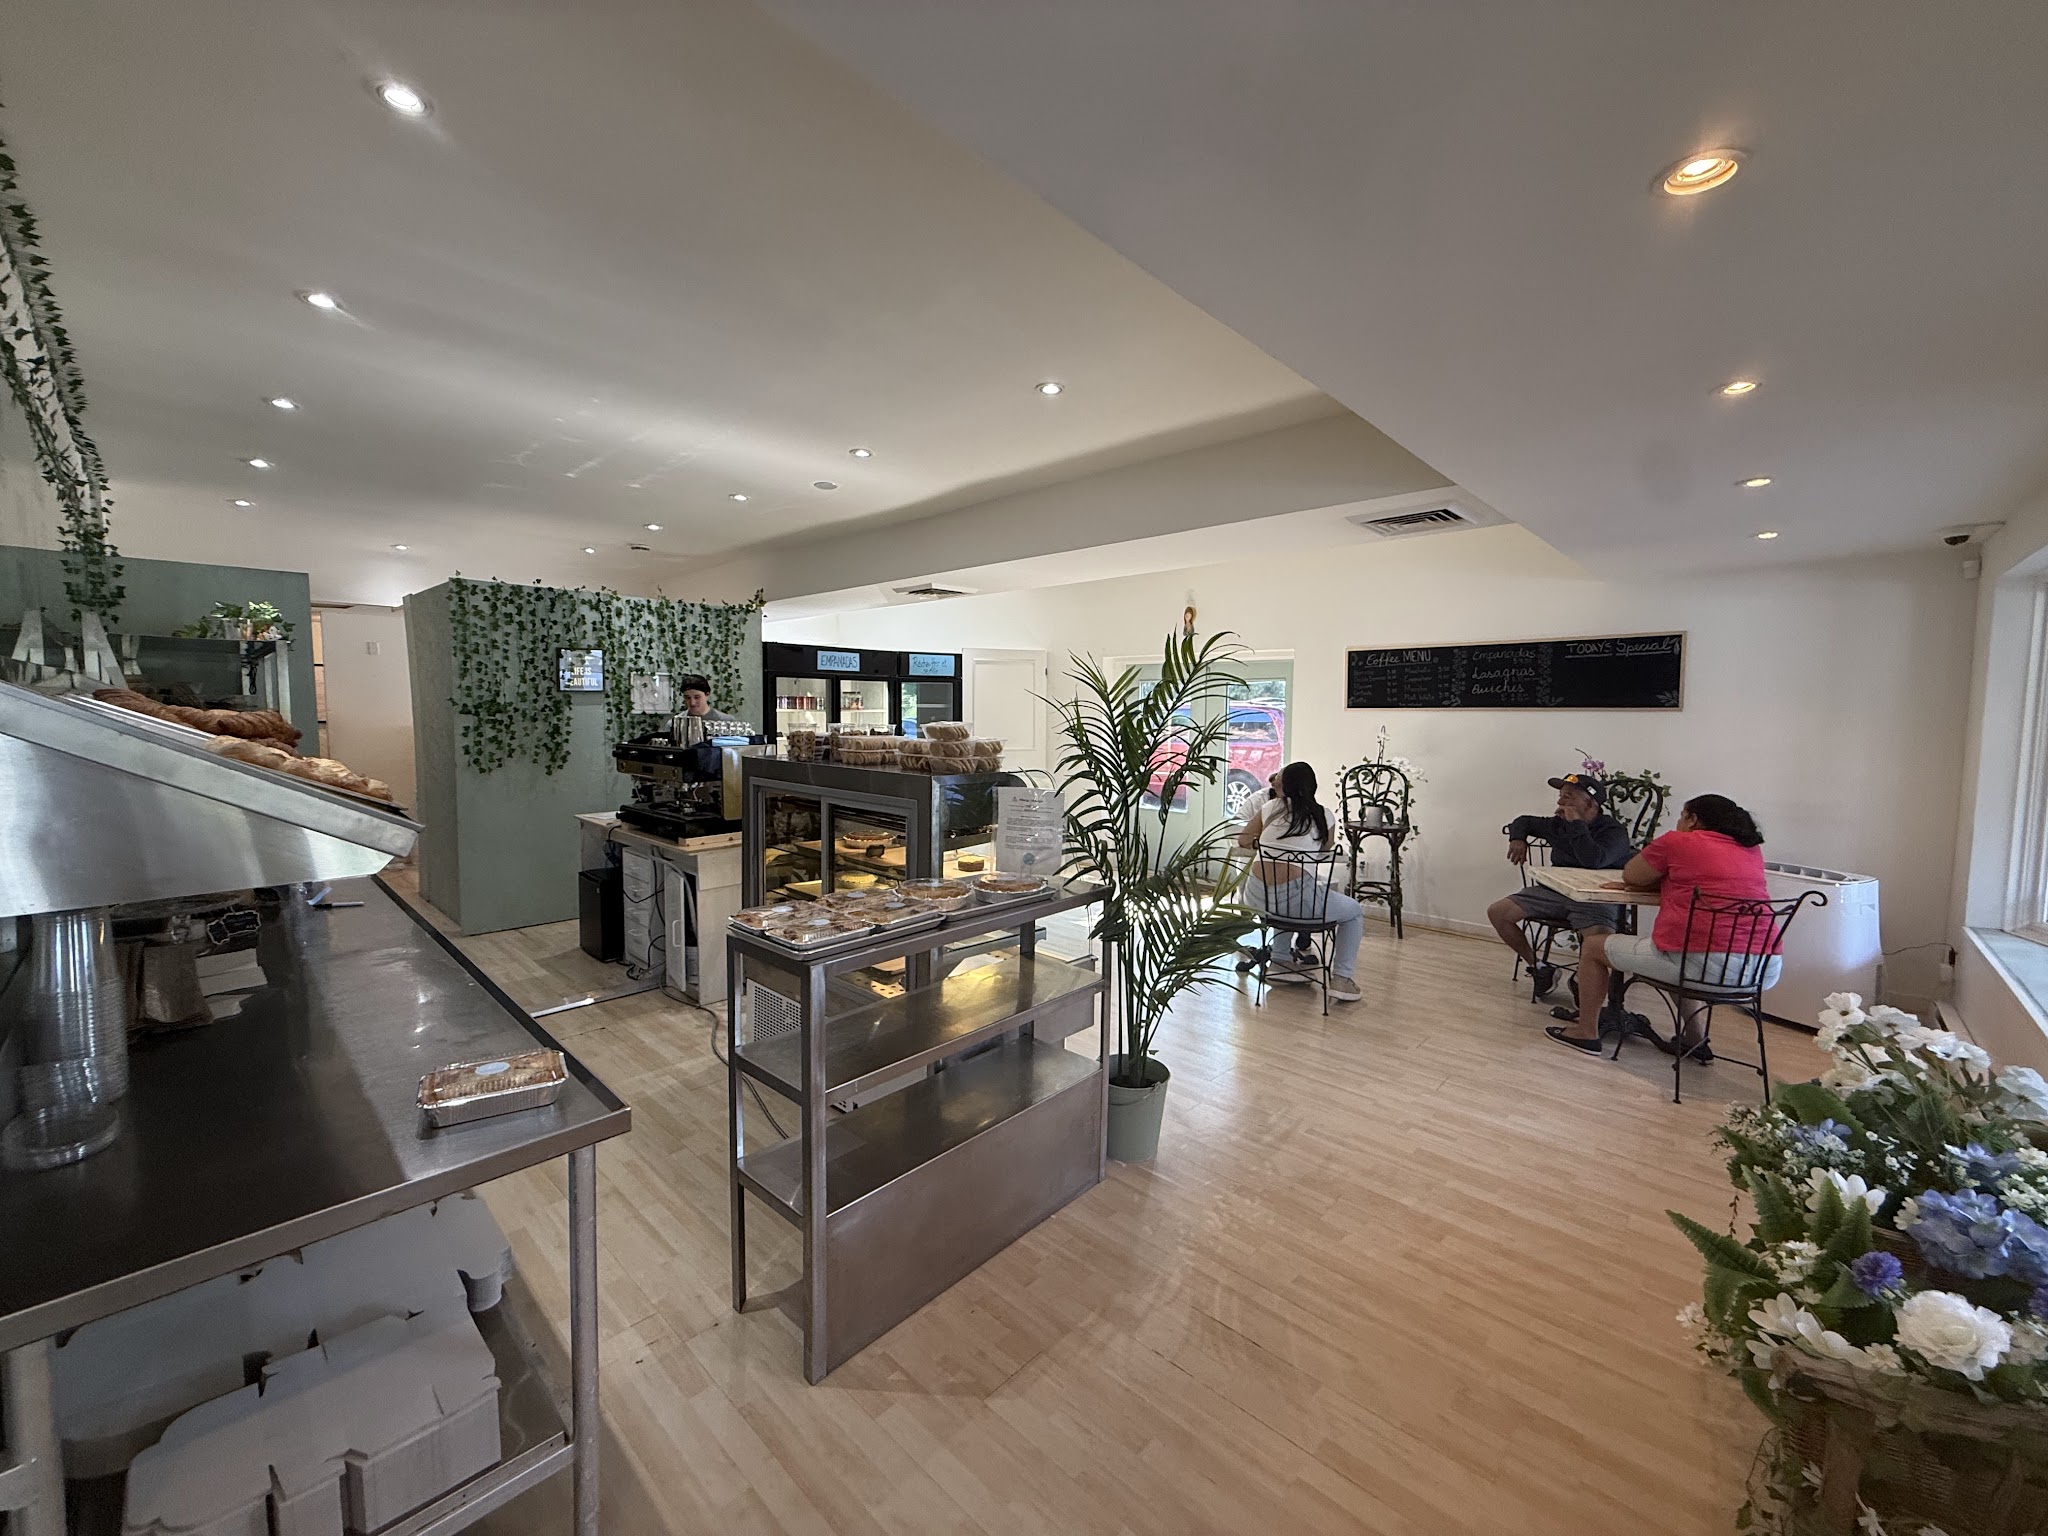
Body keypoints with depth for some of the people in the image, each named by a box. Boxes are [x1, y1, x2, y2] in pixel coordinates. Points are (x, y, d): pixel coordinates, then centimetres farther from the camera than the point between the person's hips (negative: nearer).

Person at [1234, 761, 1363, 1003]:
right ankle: (1341, 979, 11)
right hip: (1295, 898, -3)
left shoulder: (1271, 807, 11)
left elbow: (1243, 841, 19)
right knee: (1355, 913, 22)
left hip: (1258, 898, 3)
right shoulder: (1323, 816, 9)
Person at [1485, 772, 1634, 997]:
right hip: (1554, 892, 6)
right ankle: (1537, 967, 11)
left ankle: (1583, 982, -2)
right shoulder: (1559, 825, 9)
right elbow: (1524, 821, 28)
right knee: (1497, 913, -5)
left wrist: (1577, 824, -20)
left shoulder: (1614, 831, -10)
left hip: (1595, 900, -6)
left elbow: (1594, 860, -30)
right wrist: (1518, 839, 5)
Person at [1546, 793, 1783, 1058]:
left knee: (1594, 946, 11)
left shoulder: (1677, 842, -2)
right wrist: (1668, 881, 22)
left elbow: (1630, 876, 11)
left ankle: (1587, 1032, 19)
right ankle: (1694, 1039, 38)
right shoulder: (1753, 849, 16)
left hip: (1706, 964, -7)